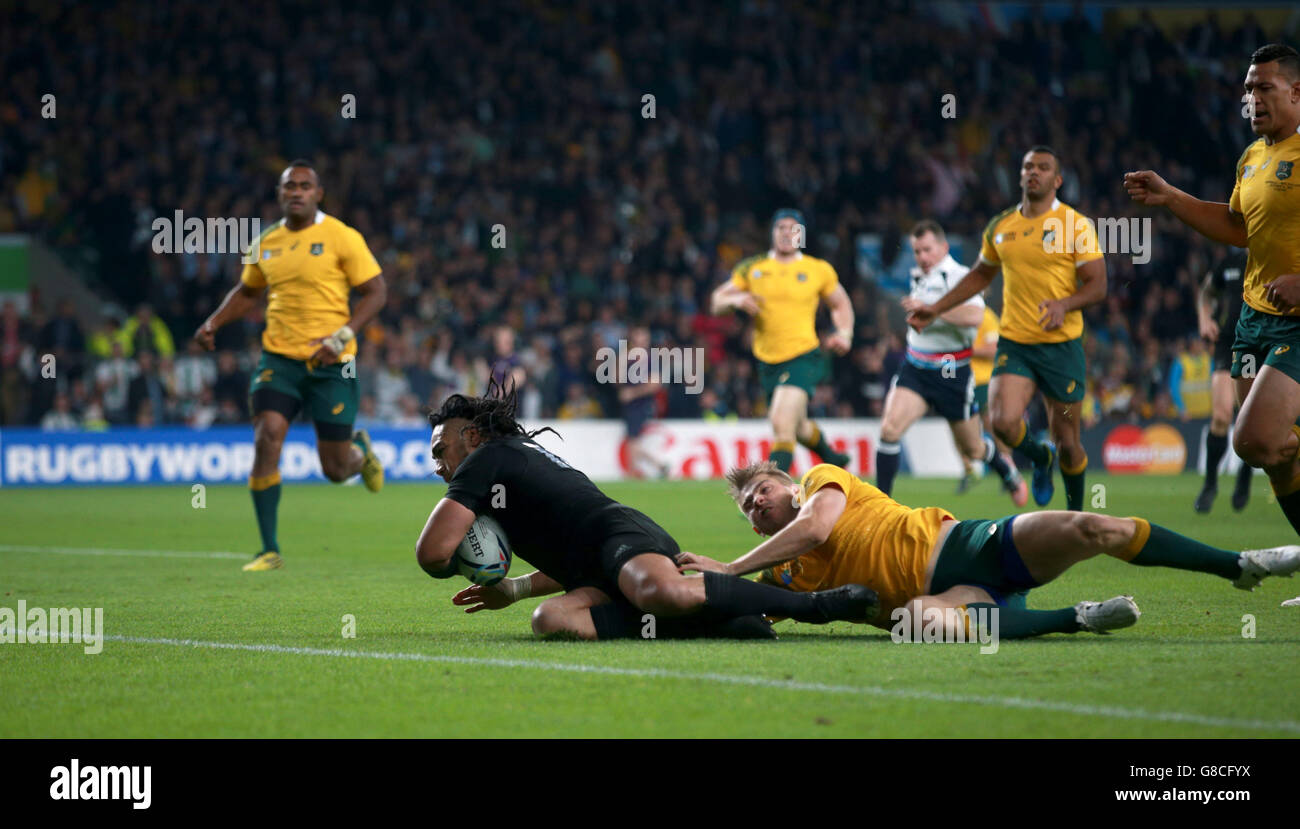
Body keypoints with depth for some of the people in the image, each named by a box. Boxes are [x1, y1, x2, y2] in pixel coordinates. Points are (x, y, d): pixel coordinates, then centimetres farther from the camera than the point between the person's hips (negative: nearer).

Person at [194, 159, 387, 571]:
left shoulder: (341, 237, -5)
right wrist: (213, 323, 9)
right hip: (278, 357, 3)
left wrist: (341, 336, -17)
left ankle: (359, 448, 42)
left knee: (336, 471, 1)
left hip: (331, 365, -3)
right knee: (266, 438, -18)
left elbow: (376, 291, -6)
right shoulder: (266, 243, 9)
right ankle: (269, 550, -10)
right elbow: (247, 291, 25)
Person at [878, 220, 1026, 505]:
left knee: (972, 450, 11)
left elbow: (975, 316, -34)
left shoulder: (958, 277, -15)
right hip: (914, 368, 5)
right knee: (889, 428, -18)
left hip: (953, 374, -5)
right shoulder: (918, 276, 9)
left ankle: (1007, 472, 43)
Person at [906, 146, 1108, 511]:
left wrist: (1064, 304, -25)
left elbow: (1097, 285, -6)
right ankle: (1040, 457, 15)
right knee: (1004, 422, -20)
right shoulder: (1000, 227, 8)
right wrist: (936, 309, 21)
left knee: (1067, 443, 2)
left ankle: (1076, 513, 27)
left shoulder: (1076, 225, -5)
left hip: (1062, 345, -3)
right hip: (1013, 344, 3)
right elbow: (981, 275, 24)